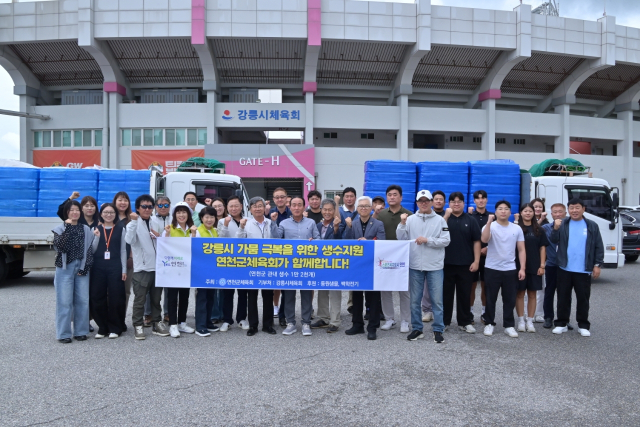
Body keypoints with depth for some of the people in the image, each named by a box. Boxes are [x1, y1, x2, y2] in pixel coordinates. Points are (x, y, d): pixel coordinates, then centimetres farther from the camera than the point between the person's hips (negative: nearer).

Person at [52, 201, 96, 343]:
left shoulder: (85, 229, 8)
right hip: (65, 268, -2)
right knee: (64, 301, -2)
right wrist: (68, 228, -16)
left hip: (82, 268, 2)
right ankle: (63, 334, 6)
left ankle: (81, 331, 13)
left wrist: (86, 267, -4)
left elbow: (90, 249, 6)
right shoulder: (60, 229, 3)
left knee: (82, 300, 3)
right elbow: (59, 246, -13)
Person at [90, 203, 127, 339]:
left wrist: (124, 270, -1)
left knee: (115, 298, -1)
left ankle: (114, 328, 11)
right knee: (97, 297, 3)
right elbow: (92, 250, 4)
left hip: (115, 267, -2)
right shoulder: (96, 229, 7)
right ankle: (102, 328, 16)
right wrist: (97, 237, -12)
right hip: (98, 267, 2)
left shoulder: (120, 229, 3)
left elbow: (123, 250, 4)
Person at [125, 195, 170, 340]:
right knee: (140, 300, 2)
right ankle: (138, 325, 13)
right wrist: (134, 222, -28)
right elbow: (129, 240, -23)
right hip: (141, 268, -5)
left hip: (157, 266, 5)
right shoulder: (134, 224, -3)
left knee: (156, 299, 13)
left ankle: (156, 323, 23)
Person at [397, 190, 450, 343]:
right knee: (415, 300, 9)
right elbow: (401, 239, 1)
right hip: (415, 265, 2)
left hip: (435, 266, -1)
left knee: (437, 300, 3)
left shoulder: (440, 220, 1)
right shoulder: (410, 219, 4)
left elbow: (446, 240, -6)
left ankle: (438, 330, 15)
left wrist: (427, 240, -14)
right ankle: (417, 329, 21)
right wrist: (402, 224, -12)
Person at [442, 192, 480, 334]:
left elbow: (476, 241, 3)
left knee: (464, 294, 7)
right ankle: (444, 320, 17)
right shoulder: (444, 218, 3)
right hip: (446, 263, 0)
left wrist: (476, 261, -3)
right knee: (445, 293, 7)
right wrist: (446, 216, -19)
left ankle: (465, 322, 18)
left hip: (465, 264, 1)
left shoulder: (471, 220, 5)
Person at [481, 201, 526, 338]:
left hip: (510, 270, 3)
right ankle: (489, 324, 20)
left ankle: (509, 325, 19)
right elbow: (484, 239, -25)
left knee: (510, 300, 8)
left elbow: (521, 250, 6)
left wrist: (522, 268, -1)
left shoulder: (517, 229, 5)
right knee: (490, 299, 7)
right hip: (492, 269, -2)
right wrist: (489, 222, -30)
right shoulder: (490, 226, -4)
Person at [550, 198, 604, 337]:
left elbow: (599, 247, 4)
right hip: (564, 269, 0)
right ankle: (561, 323, 17)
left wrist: (597, 264, -1)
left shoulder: (592, 226, 3)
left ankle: (583, 325, 20)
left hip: (584, 270, 0)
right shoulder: (562, 224, 3)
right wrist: (556, 229, -21)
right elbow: (554, 241, -5)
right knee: (563, 297, 8)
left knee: (583, 298, 8)